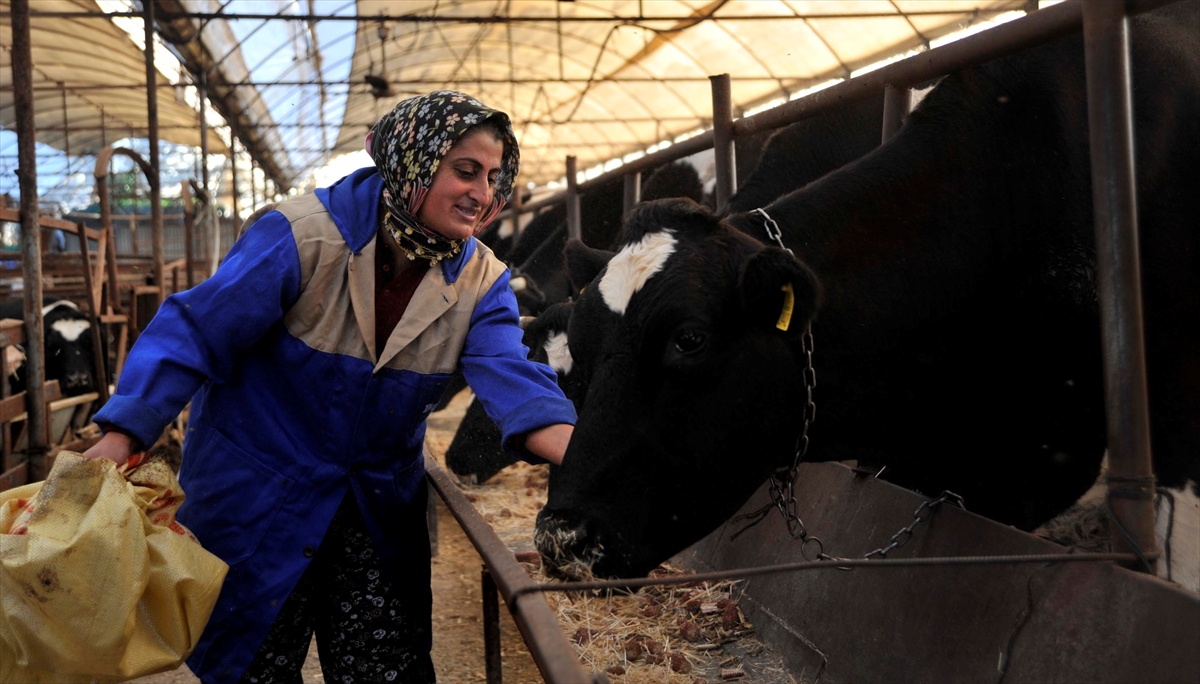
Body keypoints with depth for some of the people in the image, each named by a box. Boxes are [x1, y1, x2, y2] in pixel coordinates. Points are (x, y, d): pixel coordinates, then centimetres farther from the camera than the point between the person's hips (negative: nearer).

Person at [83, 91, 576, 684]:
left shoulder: (481, 280, -7)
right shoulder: (305, 236, -20)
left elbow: (513, 380, -20)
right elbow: (197, 333, -18)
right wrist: (119, 439, -25)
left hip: (380, 505, 4)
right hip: (259, 496, -3)